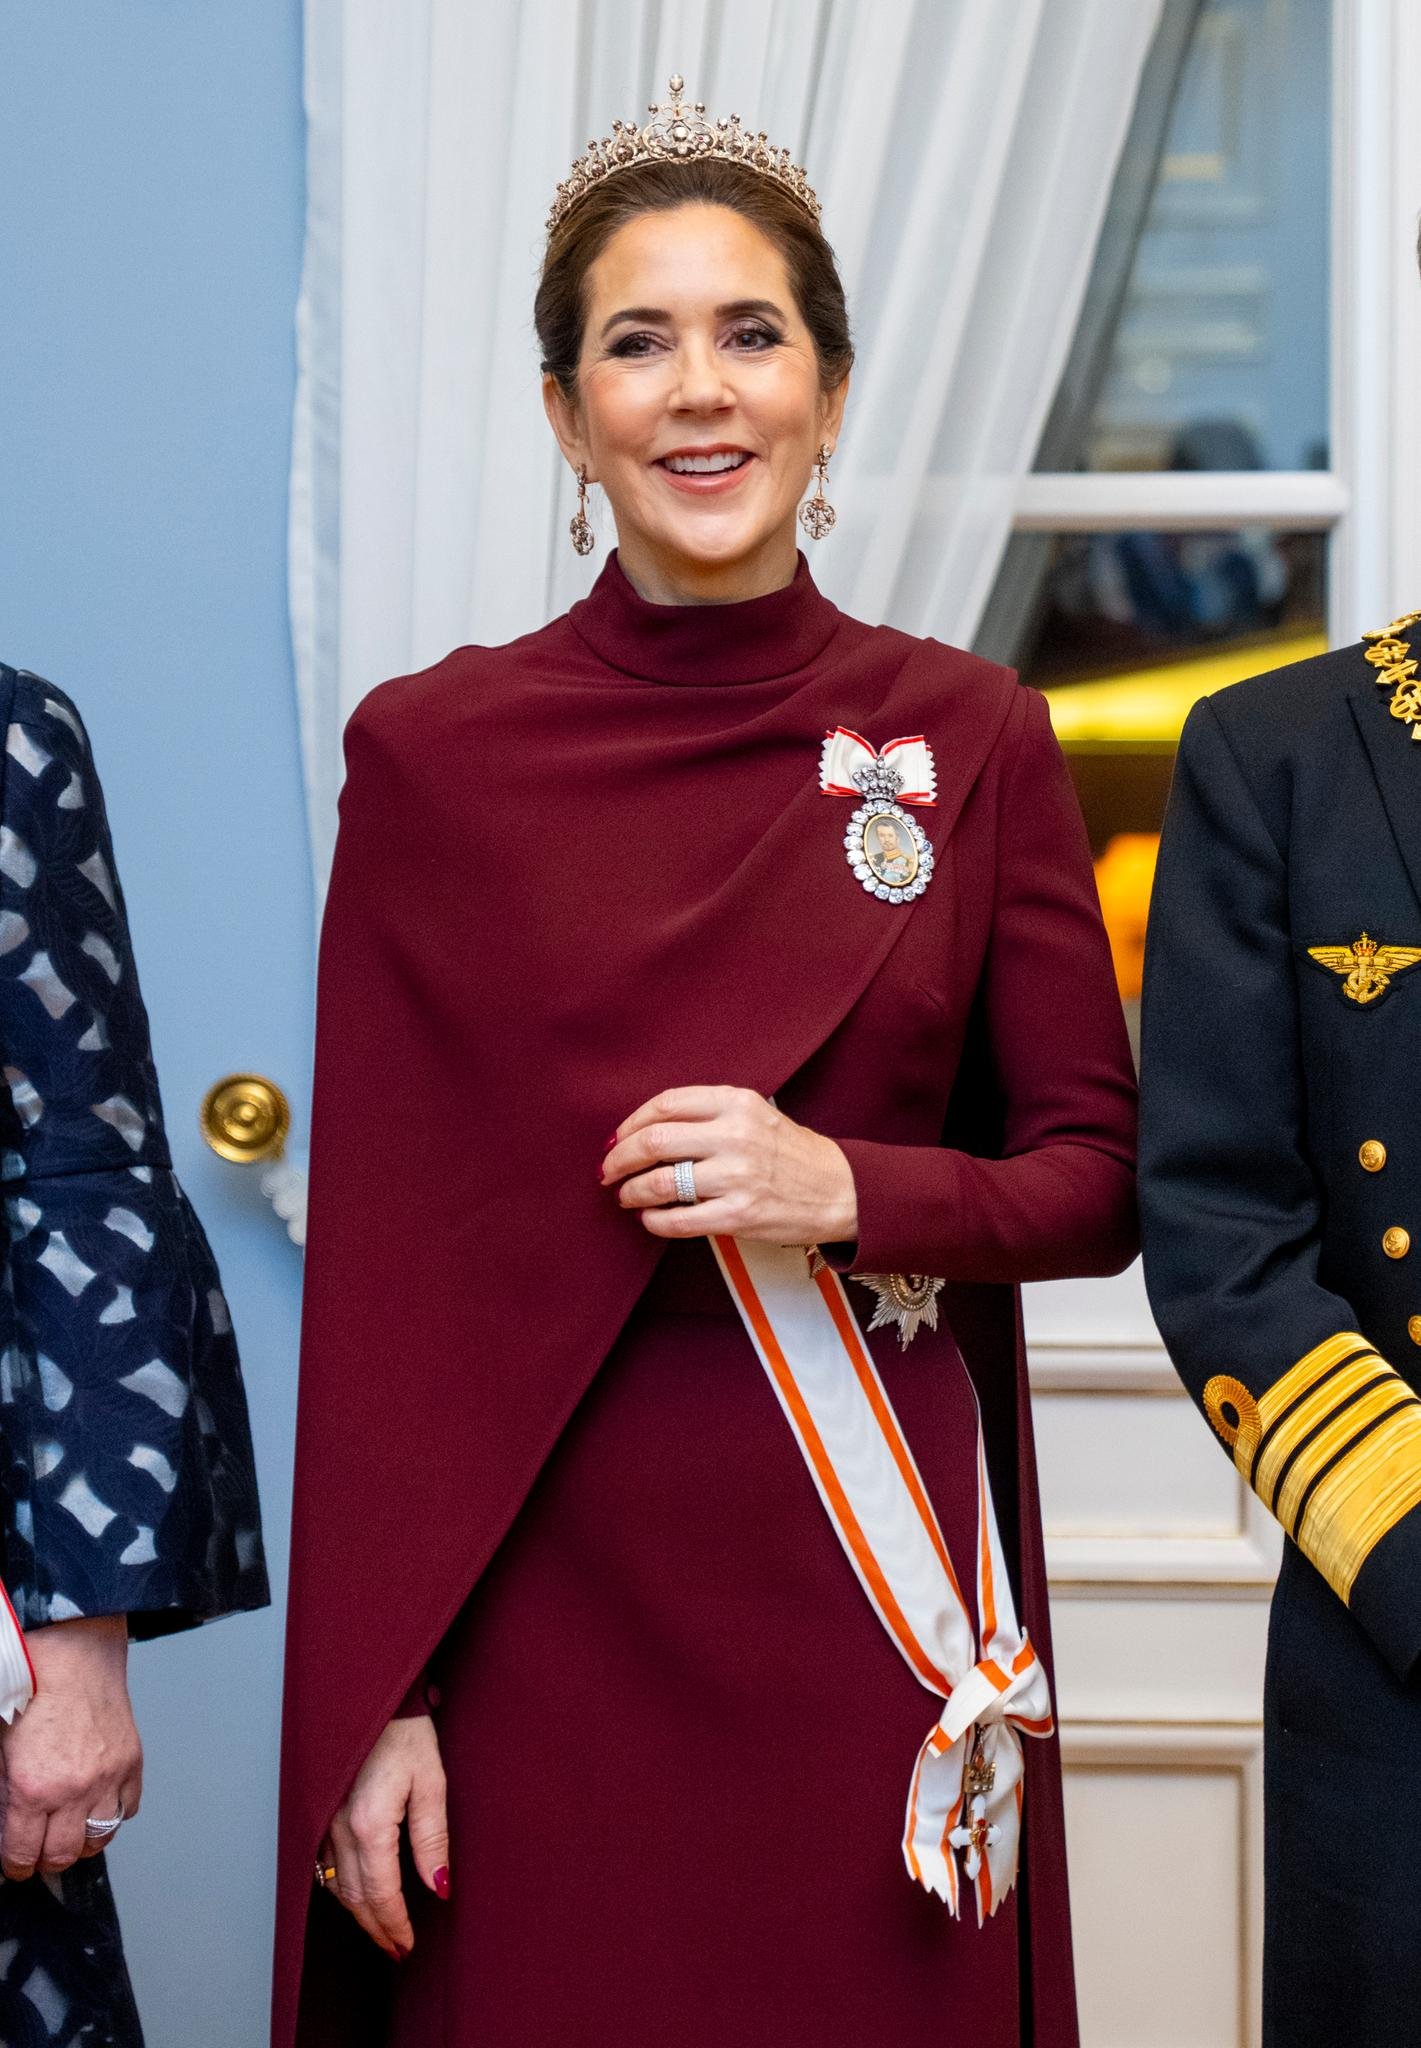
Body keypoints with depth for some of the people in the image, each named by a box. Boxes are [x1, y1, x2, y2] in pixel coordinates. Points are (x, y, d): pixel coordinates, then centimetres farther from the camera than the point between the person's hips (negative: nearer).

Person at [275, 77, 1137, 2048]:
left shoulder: (969, 736, 3)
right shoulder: (431, 749, 0)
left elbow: (1097, 1181, 5)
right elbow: (373, 1265, -1)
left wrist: (848, 1192, -15)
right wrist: (371, 1695, -5)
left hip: (871, 1597, 1)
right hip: (544, 1604, -1)